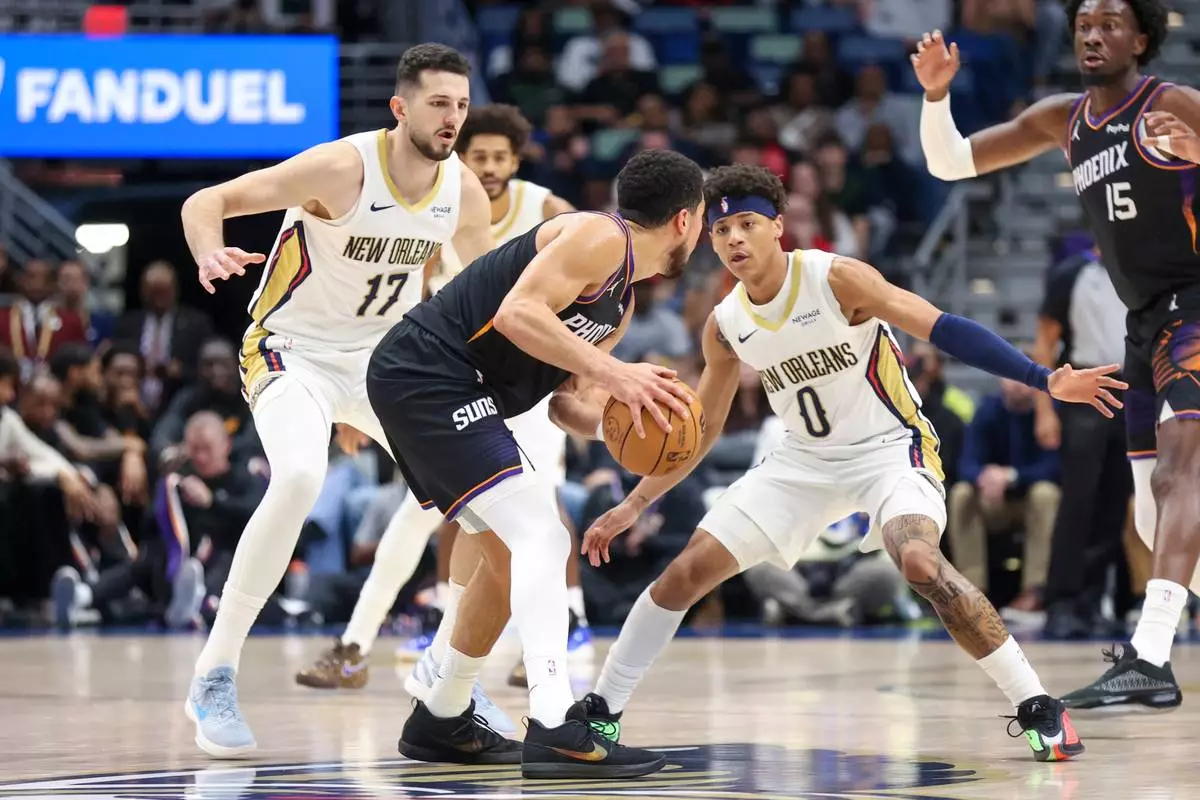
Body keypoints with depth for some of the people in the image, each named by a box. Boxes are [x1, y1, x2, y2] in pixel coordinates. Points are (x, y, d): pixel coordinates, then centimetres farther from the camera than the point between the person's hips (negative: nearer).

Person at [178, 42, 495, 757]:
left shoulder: (463, 189, -6)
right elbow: (208, 200, -20)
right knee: (299, 479, -33)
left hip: (386, 356, 6)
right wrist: (210, 256, -41)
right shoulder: (342, 167, -23)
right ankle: (215, 677, -24)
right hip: (294, 351, -6)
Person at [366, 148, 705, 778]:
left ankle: (441, 723, 31)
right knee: (539, 537, -19)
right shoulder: (600, 237, -10)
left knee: (512, 551, 20)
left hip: (437, 394, 11)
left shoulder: (620, 303, 20)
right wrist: (612, 372, -23)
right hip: (427, 377, -11)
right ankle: (555, 729, -28)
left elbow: (563, 398, 21)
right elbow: (517, 313, -23)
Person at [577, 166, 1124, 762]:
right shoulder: (725, 326, -1)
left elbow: (943, 330, -22)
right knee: (687, 570, -2)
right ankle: (601, 711, 13)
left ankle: (1038, 709, -24)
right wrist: (632, 507, 9)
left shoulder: (837, 278, -19)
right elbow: (702, 431, 12)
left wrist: (1044, 380, -31)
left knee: (919, 561, -33)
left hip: (889, 447, -6)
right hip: (805, 460, 6)